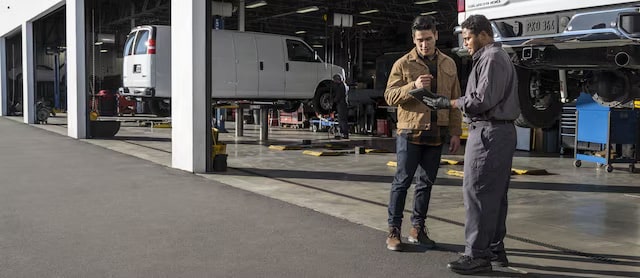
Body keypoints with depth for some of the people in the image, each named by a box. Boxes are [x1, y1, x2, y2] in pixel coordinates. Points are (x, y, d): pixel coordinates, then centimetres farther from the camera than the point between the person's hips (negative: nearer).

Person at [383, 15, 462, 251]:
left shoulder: (448, 64, 10)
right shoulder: (403, 64, -2)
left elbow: (455, 100, 12)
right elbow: (389, 96, -7)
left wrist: (455, 132, 7)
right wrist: (413, 87, -23)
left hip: (436, 135, 4)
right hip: (410, 132, -4)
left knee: (426, 182, 10)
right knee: (402, 181, -1)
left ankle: (417, 228, 21)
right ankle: (393, 230, 8)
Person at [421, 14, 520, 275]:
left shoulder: (491, 58, -11)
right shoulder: (497, 56, 22)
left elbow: (483, 100, -18)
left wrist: (447, 103, -11)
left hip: (489, 131, -11)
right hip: (500, 131, 11)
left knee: (477, 191, -9)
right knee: (495, 193, 12)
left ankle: (477, 254, -6)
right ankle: (495, 249, 18)